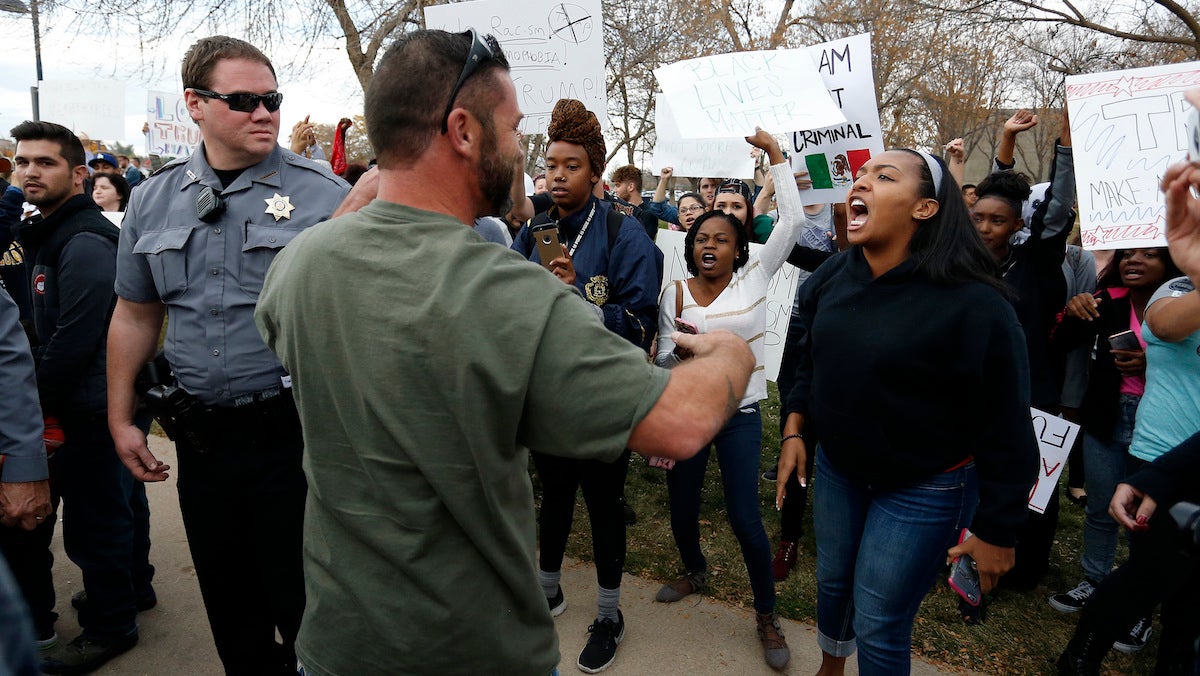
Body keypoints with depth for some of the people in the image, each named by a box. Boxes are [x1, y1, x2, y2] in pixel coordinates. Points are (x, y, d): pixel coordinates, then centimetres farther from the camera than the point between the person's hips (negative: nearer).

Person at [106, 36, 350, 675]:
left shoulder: (322, 193, -8)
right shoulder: (152, 200, 6)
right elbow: (134, 315, 14)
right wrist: (120, 419, 13)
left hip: (292, 430, -4)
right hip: (200, 433, 5)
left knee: (301, 598, 9)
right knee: (228, 599, 20)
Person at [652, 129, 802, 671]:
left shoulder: (754, 276, -3)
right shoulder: (674, 294, -1)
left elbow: (792, 221, -11)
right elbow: (662, 361, 3)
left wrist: (776, 155, -10)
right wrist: (680, 347, -18)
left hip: (740, 413, -2)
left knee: (745, 517, -4)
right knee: (681, 505, 15)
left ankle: (767, 616, 19)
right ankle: (694, 571, 47)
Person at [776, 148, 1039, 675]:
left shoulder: (971, 304, -24)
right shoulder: (831, 277, -5)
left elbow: (1005, 426, -18)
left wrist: (997, 530, -13)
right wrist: (794, 432, 6)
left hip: (924, 489, -6)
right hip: (837, 468, 6)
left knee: (877, 626, 4)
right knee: (832, 581, 24)